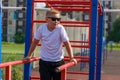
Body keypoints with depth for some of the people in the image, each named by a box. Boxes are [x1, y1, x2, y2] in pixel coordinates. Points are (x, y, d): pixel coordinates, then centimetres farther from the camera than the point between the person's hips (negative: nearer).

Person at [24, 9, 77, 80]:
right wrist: (29, 55, 8)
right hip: (44, 62, 1)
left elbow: (67, 43, -9)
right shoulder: (41, 28, -9)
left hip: (58, 62, -1)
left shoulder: (60, 28, -14)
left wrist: (71, 58, -13)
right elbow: (35, 42, 4)